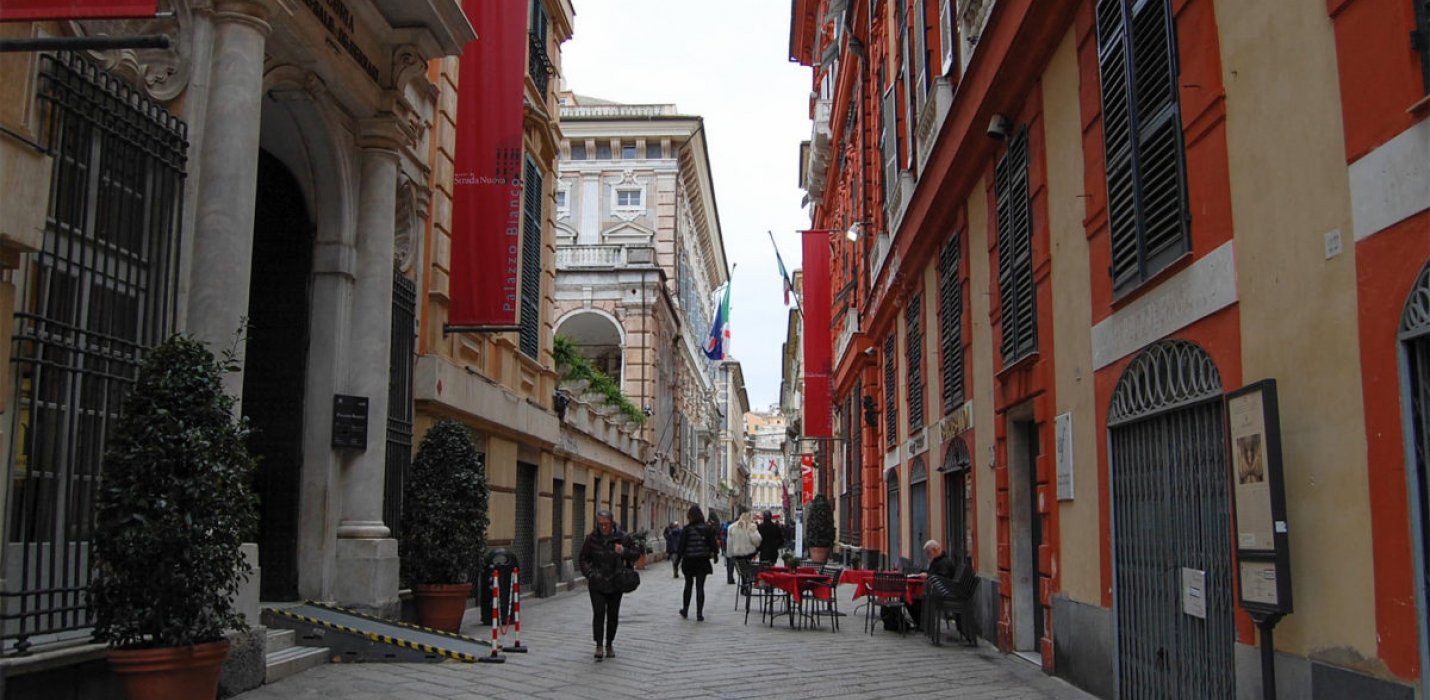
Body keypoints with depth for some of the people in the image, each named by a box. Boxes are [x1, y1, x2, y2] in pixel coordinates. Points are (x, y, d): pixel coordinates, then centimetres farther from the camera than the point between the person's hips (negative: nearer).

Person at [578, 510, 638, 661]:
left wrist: (624, 551, -17)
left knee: (613, 615, 7)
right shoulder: (592, 538, -3)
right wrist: (589, 574, -7)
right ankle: (599, 646, -9)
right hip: (596, 584, -1)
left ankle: (609, 645, 23)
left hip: (615, 584, 1)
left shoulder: (622, 537, -4)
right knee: (598, 613, -13)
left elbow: (636, 553, 3)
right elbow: (583, 559, 8)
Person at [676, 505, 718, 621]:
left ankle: (685, 610, 25)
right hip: (703, 561, 1)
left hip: (689, 560, -1)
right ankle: (699, 613, -2)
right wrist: (711, 553, 13)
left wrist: (680, 557, 0)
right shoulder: (707, 528, -4)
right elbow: (712, 543, -1)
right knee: (700, 587, 2)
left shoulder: (686, 529, -10)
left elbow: (682, 545, -9)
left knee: (688, 585, 16)